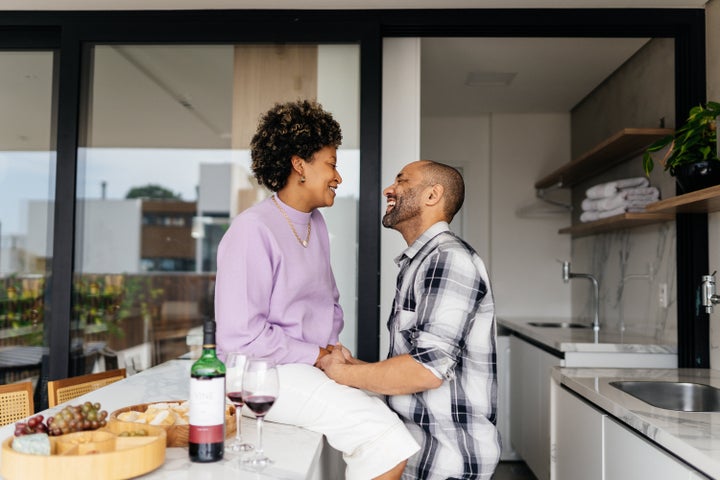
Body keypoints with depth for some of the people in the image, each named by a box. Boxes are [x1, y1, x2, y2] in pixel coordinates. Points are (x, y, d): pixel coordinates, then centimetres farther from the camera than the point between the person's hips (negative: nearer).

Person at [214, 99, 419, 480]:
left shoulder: (316, 223, 12)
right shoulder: (253, 230, -15)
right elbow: (240, 335, -20)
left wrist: (333, 346, 4)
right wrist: (317, 356, -13)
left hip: (315, 365, 8)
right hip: (267, 373, -8)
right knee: (386, 438, -21)